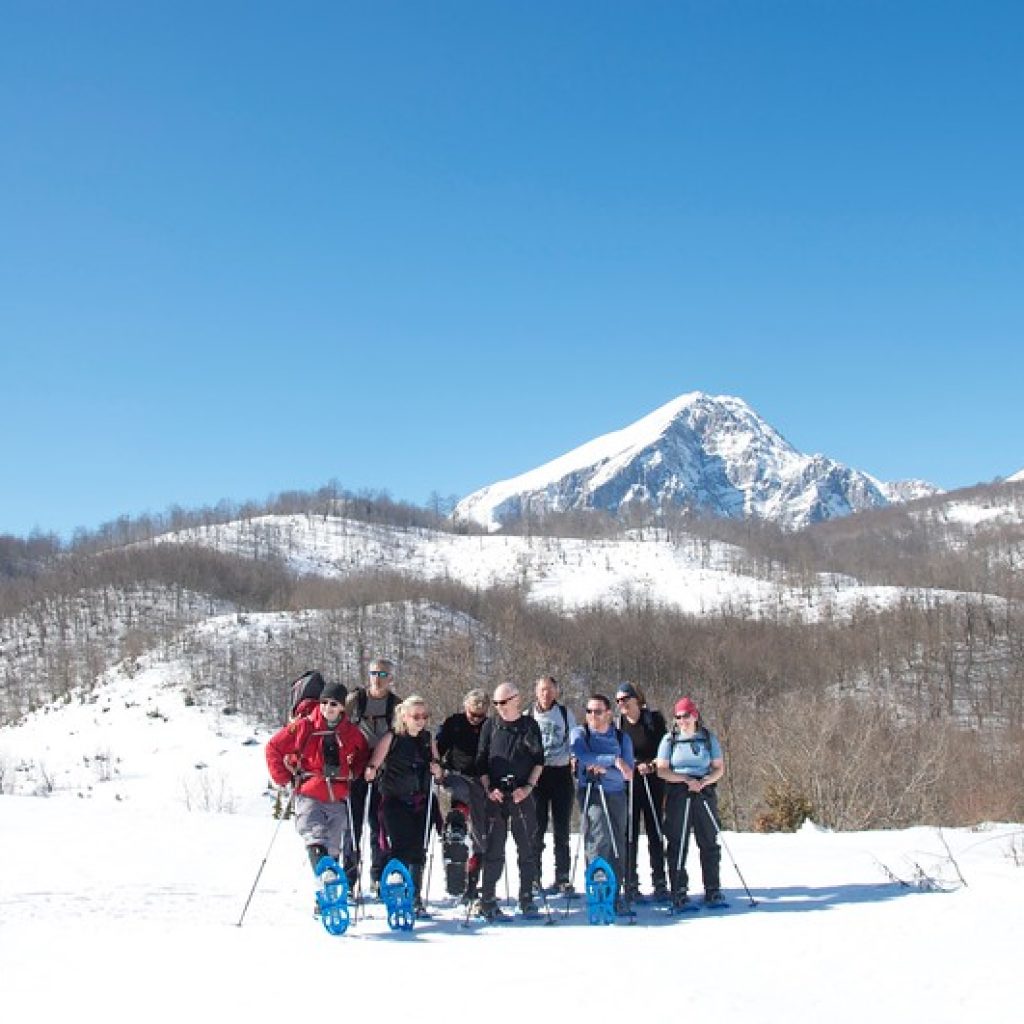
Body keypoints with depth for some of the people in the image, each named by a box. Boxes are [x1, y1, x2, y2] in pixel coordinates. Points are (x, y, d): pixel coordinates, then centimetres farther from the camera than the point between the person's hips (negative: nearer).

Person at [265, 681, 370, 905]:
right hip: (309, 797, -4)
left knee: (333, 851, 9)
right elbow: (274, 747, 4)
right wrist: (284, 778, 1)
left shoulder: (351, 733, 6)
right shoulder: (303, 727, -3)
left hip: (337, 801, 4)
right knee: (316, 841, -25)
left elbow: (362, 755, 25)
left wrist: (352, 776, 9)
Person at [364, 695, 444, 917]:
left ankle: (416, 899, 17)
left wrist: (437, 769, -3)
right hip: (395, 801, -4)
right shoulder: (392, 738, -4)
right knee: (400, 847, -11)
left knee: (418, 849, 7)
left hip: (421, 802, 4)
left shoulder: (427, 739, 10)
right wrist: (371, 770, -27)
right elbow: (374, 765, -6)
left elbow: (437, 774, 18)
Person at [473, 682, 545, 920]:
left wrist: (528, 786, -6)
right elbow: (481, 760, 6)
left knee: (527, 848, 3)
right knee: (493, 849, 0)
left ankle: (526, 899, 11)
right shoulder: (490, 726, 6)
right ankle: (486, 900, 5)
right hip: (495, 795, 0)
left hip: (522, 794, 0)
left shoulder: (530, 726, 5)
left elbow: (539, 760, 6)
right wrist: (488, 788, -6)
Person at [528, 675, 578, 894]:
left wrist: (574, 758, -11)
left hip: (561, 773, 1)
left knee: (561, 829, 4)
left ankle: (562, 878, 10)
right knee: (536, 828, -3)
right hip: (536, 774, -1)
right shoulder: (527, 716, 7)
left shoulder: (566, 714, 8)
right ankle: (534, 878, 3)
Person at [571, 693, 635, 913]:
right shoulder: (580, 733, 2)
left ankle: (615, 895, 16)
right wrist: (614, 760, -22)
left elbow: (628, 774, -1)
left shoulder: (622, 738, 7)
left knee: (618, 846, 6)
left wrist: (603, 769, -16)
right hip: (590, 793, -3)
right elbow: (583, 756, -19)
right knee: (600, 839, -19)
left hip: (616, 794, 3)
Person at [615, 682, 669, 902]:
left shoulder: (654, 719, 0)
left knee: (655, 833, 1)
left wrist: (652, 766, -14)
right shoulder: (617, 723, 4)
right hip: (627, 783, 1)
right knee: (629, 834, 1)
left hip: (652, 782, -1)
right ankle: (631, 884, 7)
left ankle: (660, 884, 7)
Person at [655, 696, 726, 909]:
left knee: (709, 842, 3)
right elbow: (662, 770, -2)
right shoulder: (669, 739, 4)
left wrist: (704, 781, -12)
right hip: (677, 796, -1)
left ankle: (712, 890, 11)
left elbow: (719, 768, 7)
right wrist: (687, 779, -14)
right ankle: (679, 892, 3)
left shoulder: (709, 738, 8)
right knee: (677, 844, -1)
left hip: (705, 794, 1)